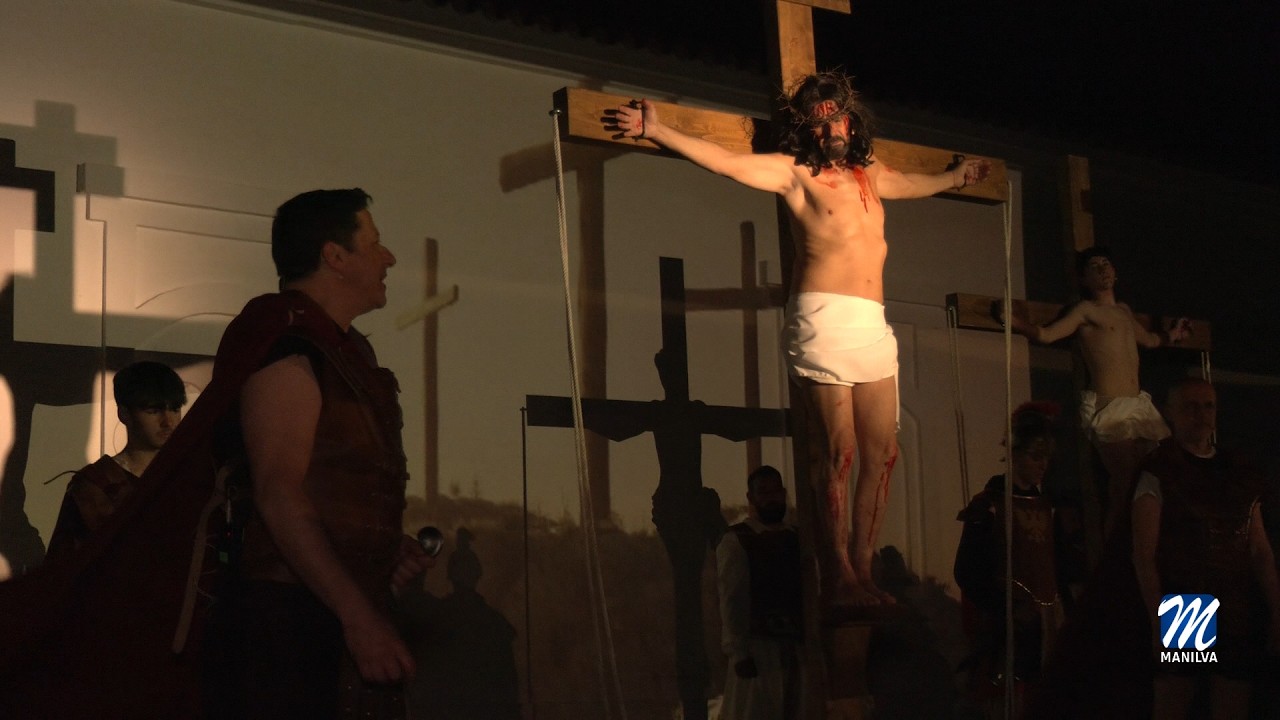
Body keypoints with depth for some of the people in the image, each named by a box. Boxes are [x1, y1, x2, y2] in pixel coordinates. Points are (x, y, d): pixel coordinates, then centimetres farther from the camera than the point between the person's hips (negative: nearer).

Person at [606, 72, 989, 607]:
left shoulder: (869, 175, 22)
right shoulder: (795, 172, 6)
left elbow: (915, 185, 43)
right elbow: (727, 162, -4)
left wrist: (957, 176, 59)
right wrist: (656, 131, -13)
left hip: (874, 327, 6)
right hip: (825, 321, -6)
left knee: (881, 453, 1)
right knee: (840, 451, -12)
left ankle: (862, 571, 6)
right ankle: (839, 578, -9)